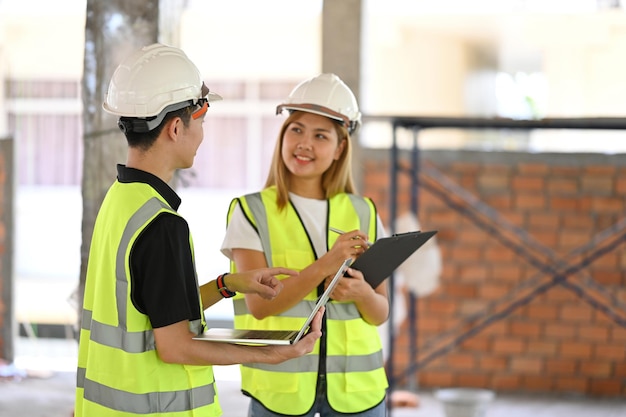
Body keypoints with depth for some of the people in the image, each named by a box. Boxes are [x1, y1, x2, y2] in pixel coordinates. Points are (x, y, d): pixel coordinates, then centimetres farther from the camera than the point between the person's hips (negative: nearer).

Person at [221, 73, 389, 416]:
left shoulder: (363, 214, 6)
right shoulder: (251, 212, -2)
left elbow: (381, 313, 7)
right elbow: (259, 303, -12)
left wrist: (361, 292, -14)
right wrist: (325, 265, -23)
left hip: (355, 386, 2)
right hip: (279, 387, -2)